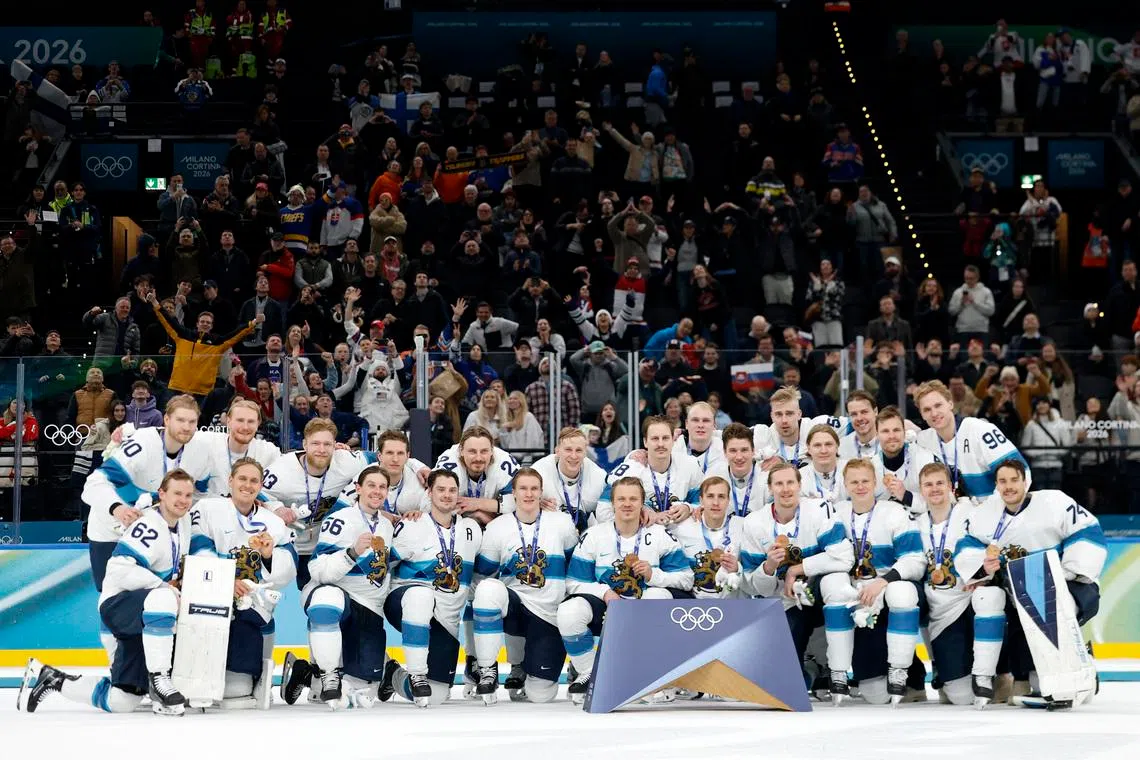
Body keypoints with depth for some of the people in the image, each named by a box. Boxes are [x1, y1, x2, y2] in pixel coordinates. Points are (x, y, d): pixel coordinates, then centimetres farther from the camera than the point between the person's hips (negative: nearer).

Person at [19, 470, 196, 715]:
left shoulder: (184, 521, 7)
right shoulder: (150, 527, -19)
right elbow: (120, 569, -30)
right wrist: (165, 587, -30)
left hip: (142, 615, 9)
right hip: (117, 603, -9)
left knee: (122, 701, 5)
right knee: (162, 598, -43)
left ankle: (49, 678, 22)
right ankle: (158, 677, -33)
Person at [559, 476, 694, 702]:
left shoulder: (659, 535, 0)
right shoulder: (594, 536, 1)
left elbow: (686, 578, -4)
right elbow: (574, 582, -1)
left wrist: (653, 575, -21)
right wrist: (605, 592, -18)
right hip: (607, 609, 1)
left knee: (659, 596, -36)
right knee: (568, 612, -30)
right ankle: (588, 675, -6)